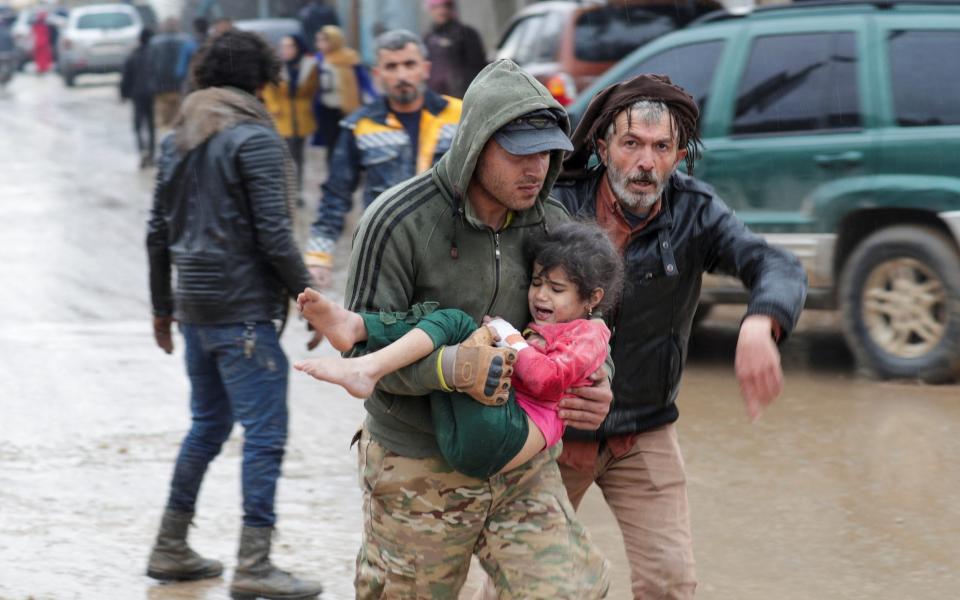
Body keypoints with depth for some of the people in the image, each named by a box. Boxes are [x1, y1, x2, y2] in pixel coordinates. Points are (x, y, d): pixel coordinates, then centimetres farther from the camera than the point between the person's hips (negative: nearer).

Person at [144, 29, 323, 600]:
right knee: (265, 434, -5)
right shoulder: (254, 139, -11)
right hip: (243, 311, -8)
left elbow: (159, 231, 16)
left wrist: (163, 307, 24)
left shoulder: (178, 139, 12)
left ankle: (171, 548, 23)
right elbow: (273, 233, -16)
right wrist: (307, 296, -8)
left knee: (209, 424, 19)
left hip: (195, 306, 8)